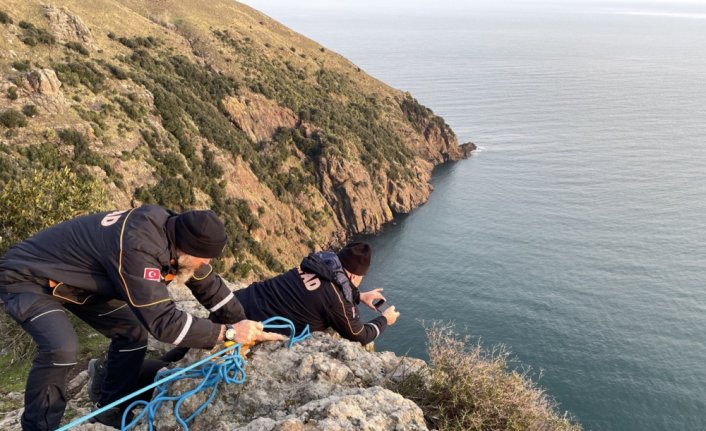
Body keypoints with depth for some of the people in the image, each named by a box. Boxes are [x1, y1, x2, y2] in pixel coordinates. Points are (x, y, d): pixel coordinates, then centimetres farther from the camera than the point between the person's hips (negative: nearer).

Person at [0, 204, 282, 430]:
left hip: (75, 277, 8)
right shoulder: (138, 248, -40)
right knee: (62, 348, -28)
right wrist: (228, 333, -36)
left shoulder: (172, 231, -13)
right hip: (26, 278, -8)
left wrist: (244, 326, -8)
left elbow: (210, 286, -2)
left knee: (132, 331, 1)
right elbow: (162, 321, -40)